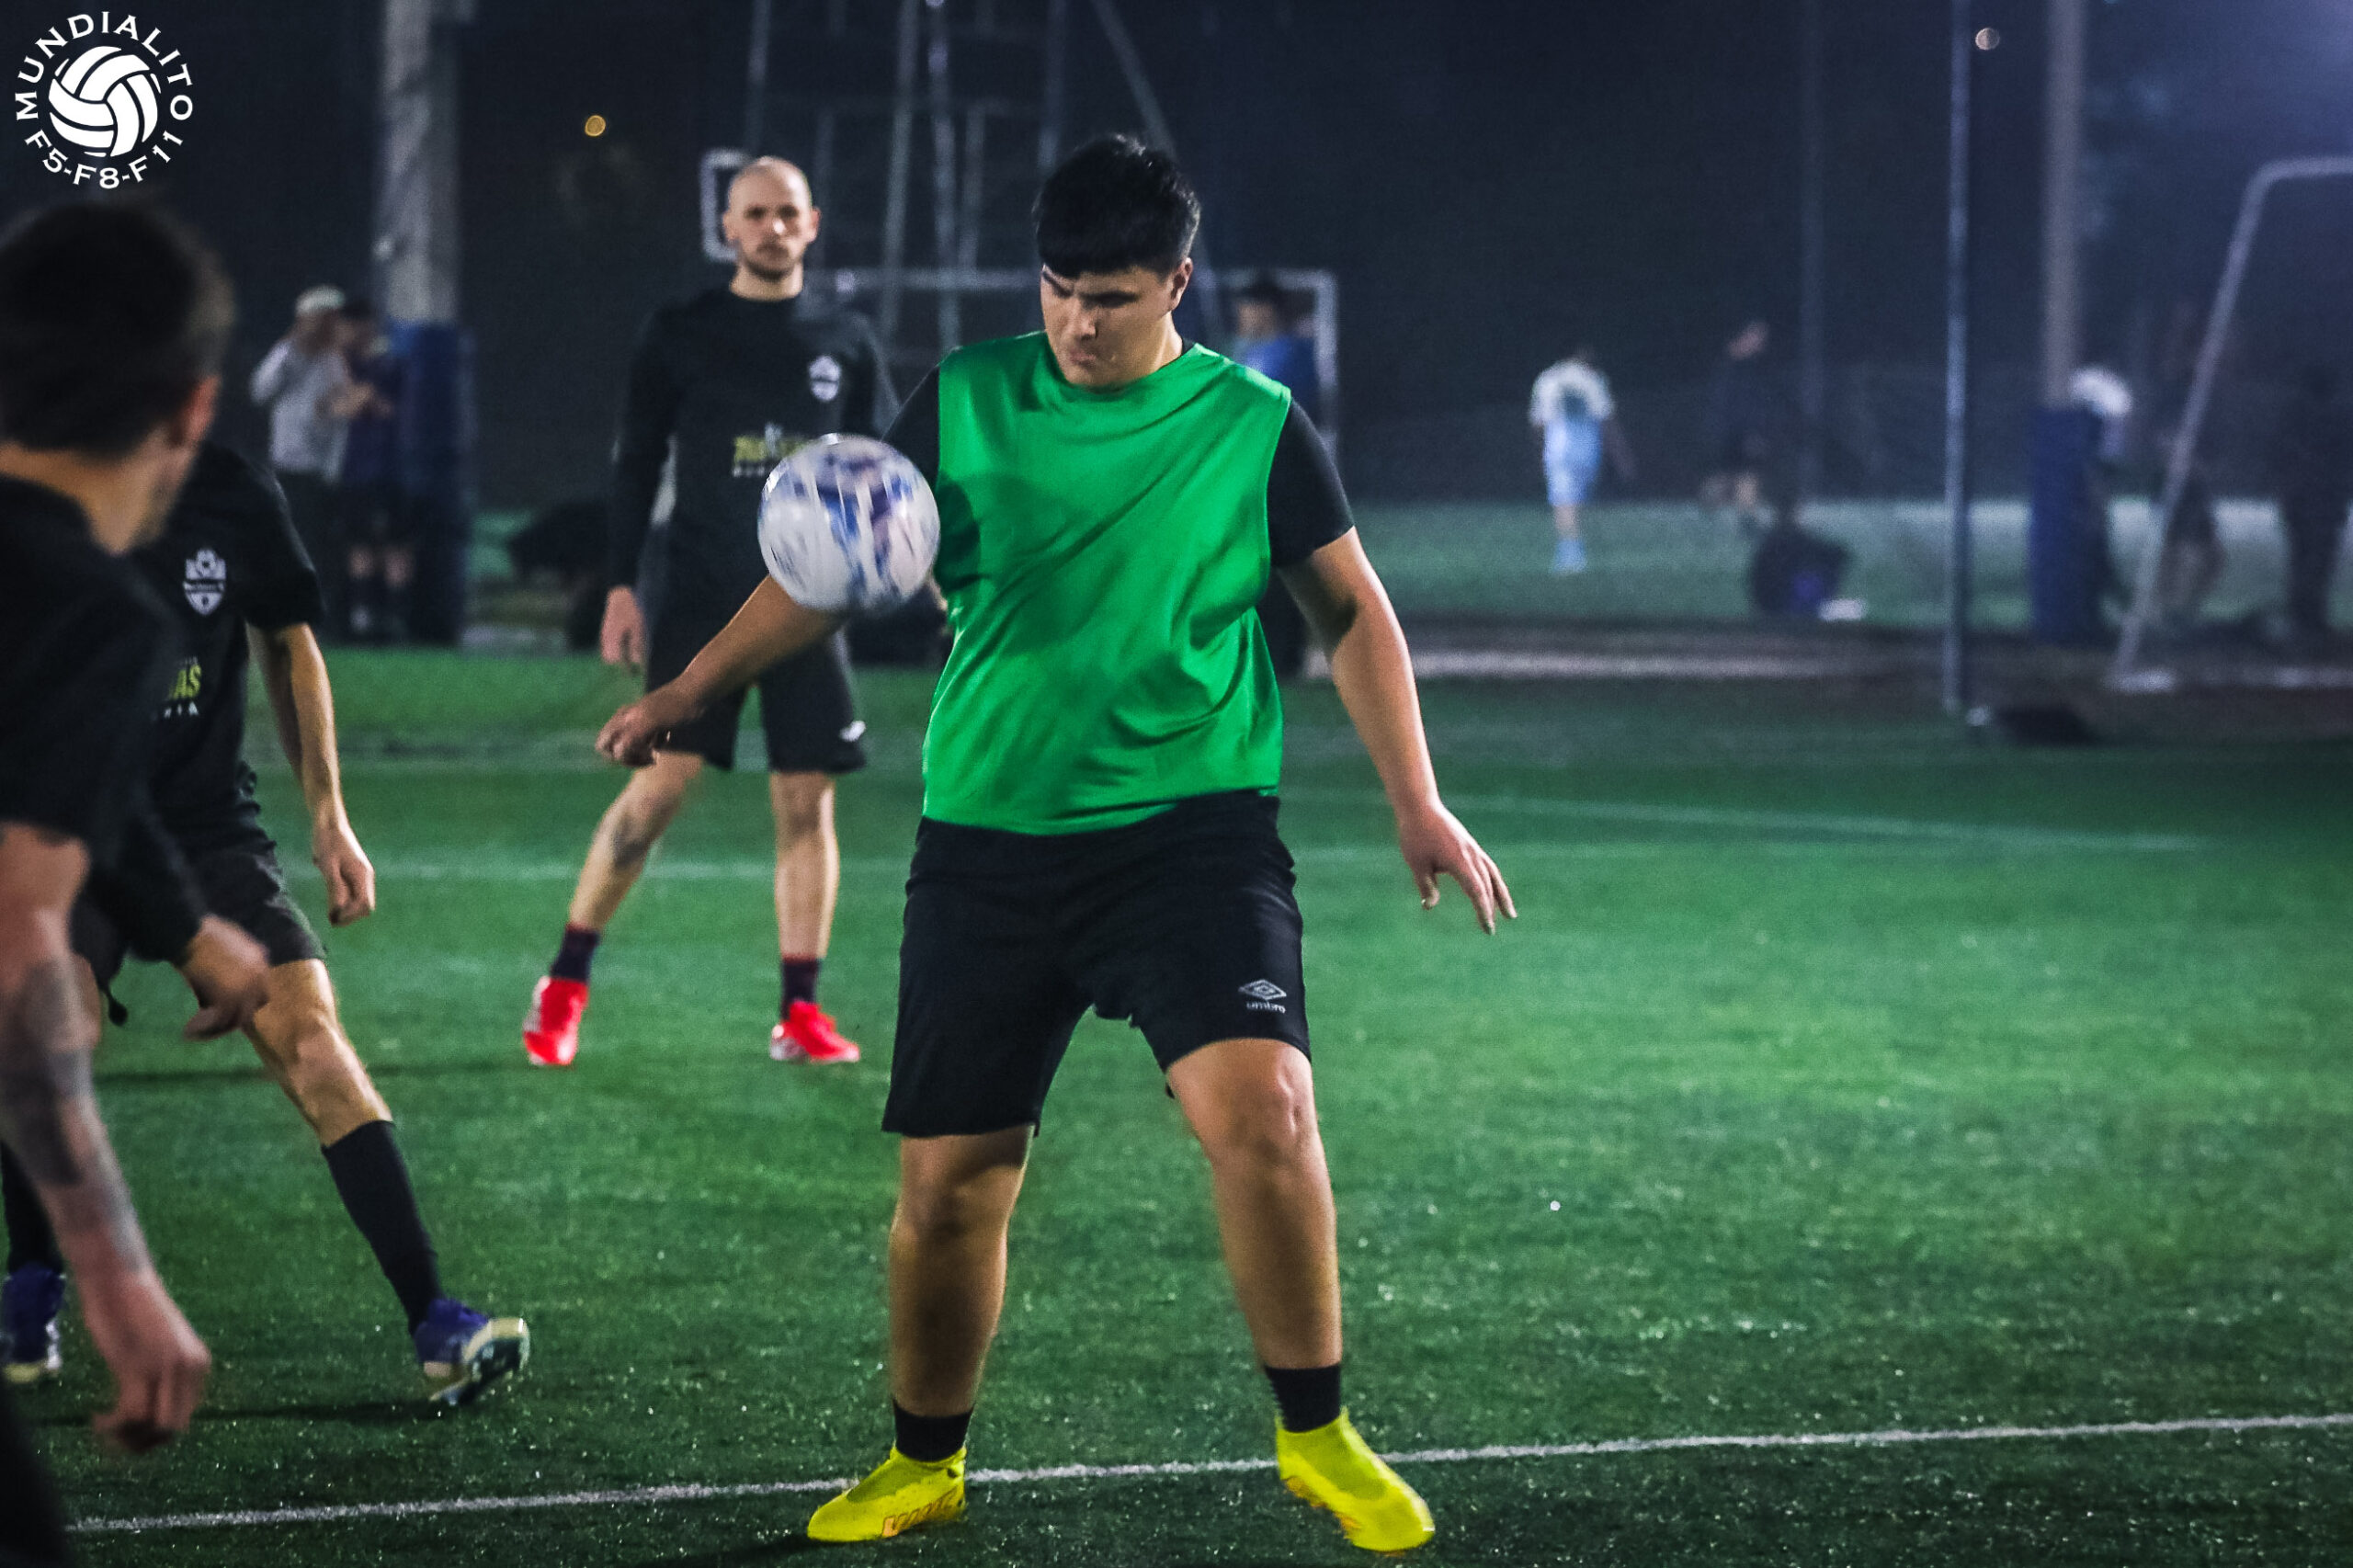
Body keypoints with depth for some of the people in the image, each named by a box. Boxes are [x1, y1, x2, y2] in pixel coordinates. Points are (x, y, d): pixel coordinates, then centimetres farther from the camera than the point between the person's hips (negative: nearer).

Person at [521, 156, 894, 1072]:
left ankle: (800, 1013, 6)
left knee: (806, 798, 0)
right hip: (702, 593, -3)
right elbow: (636, 464, 4)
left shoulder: (846, 344, 10)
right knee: (663, 781, -11)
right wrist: (621, 586, -2)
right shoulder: (680, 336, 3)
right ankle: (564, 988, -2)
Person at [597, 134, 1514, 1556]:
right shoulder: (961, 402, 4)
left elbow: (1352, 608, 8)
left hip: (1193, 826, -2)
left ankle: (1317, 1437, -6)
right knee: (950, 1174, 3)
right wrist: (690, 692, 6)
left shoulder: (1256, 426, 0)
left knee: (1259, 1104, -24)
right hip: (989, 839, 2)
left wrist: (1418, 806, 3)